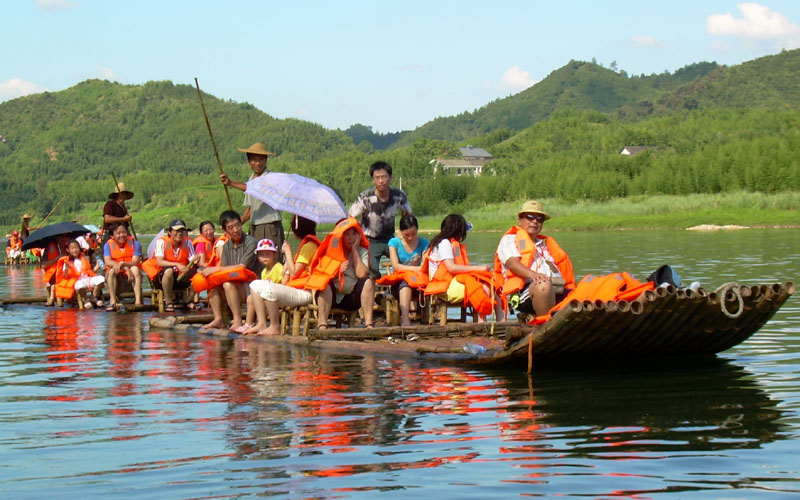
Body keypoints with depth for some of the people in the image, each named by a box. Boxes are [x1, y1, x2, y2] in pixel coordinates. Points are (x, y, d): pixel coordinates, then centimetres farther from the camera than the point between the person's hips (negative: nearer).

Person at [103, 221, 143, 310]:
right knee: (112, 270, -31)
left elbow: (135, 262, -14)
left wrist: (123, 264, -36)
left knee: (135, 269, -31)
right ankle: (113, 301, -33)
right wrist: (126, 268, -36)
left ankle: (138, 300, -39)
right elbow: (107, 261, -18)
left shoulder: (134, 243, -3)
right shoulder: (108, 245, -2)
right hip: (116, 276, 0)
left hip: (130, 273, 0)